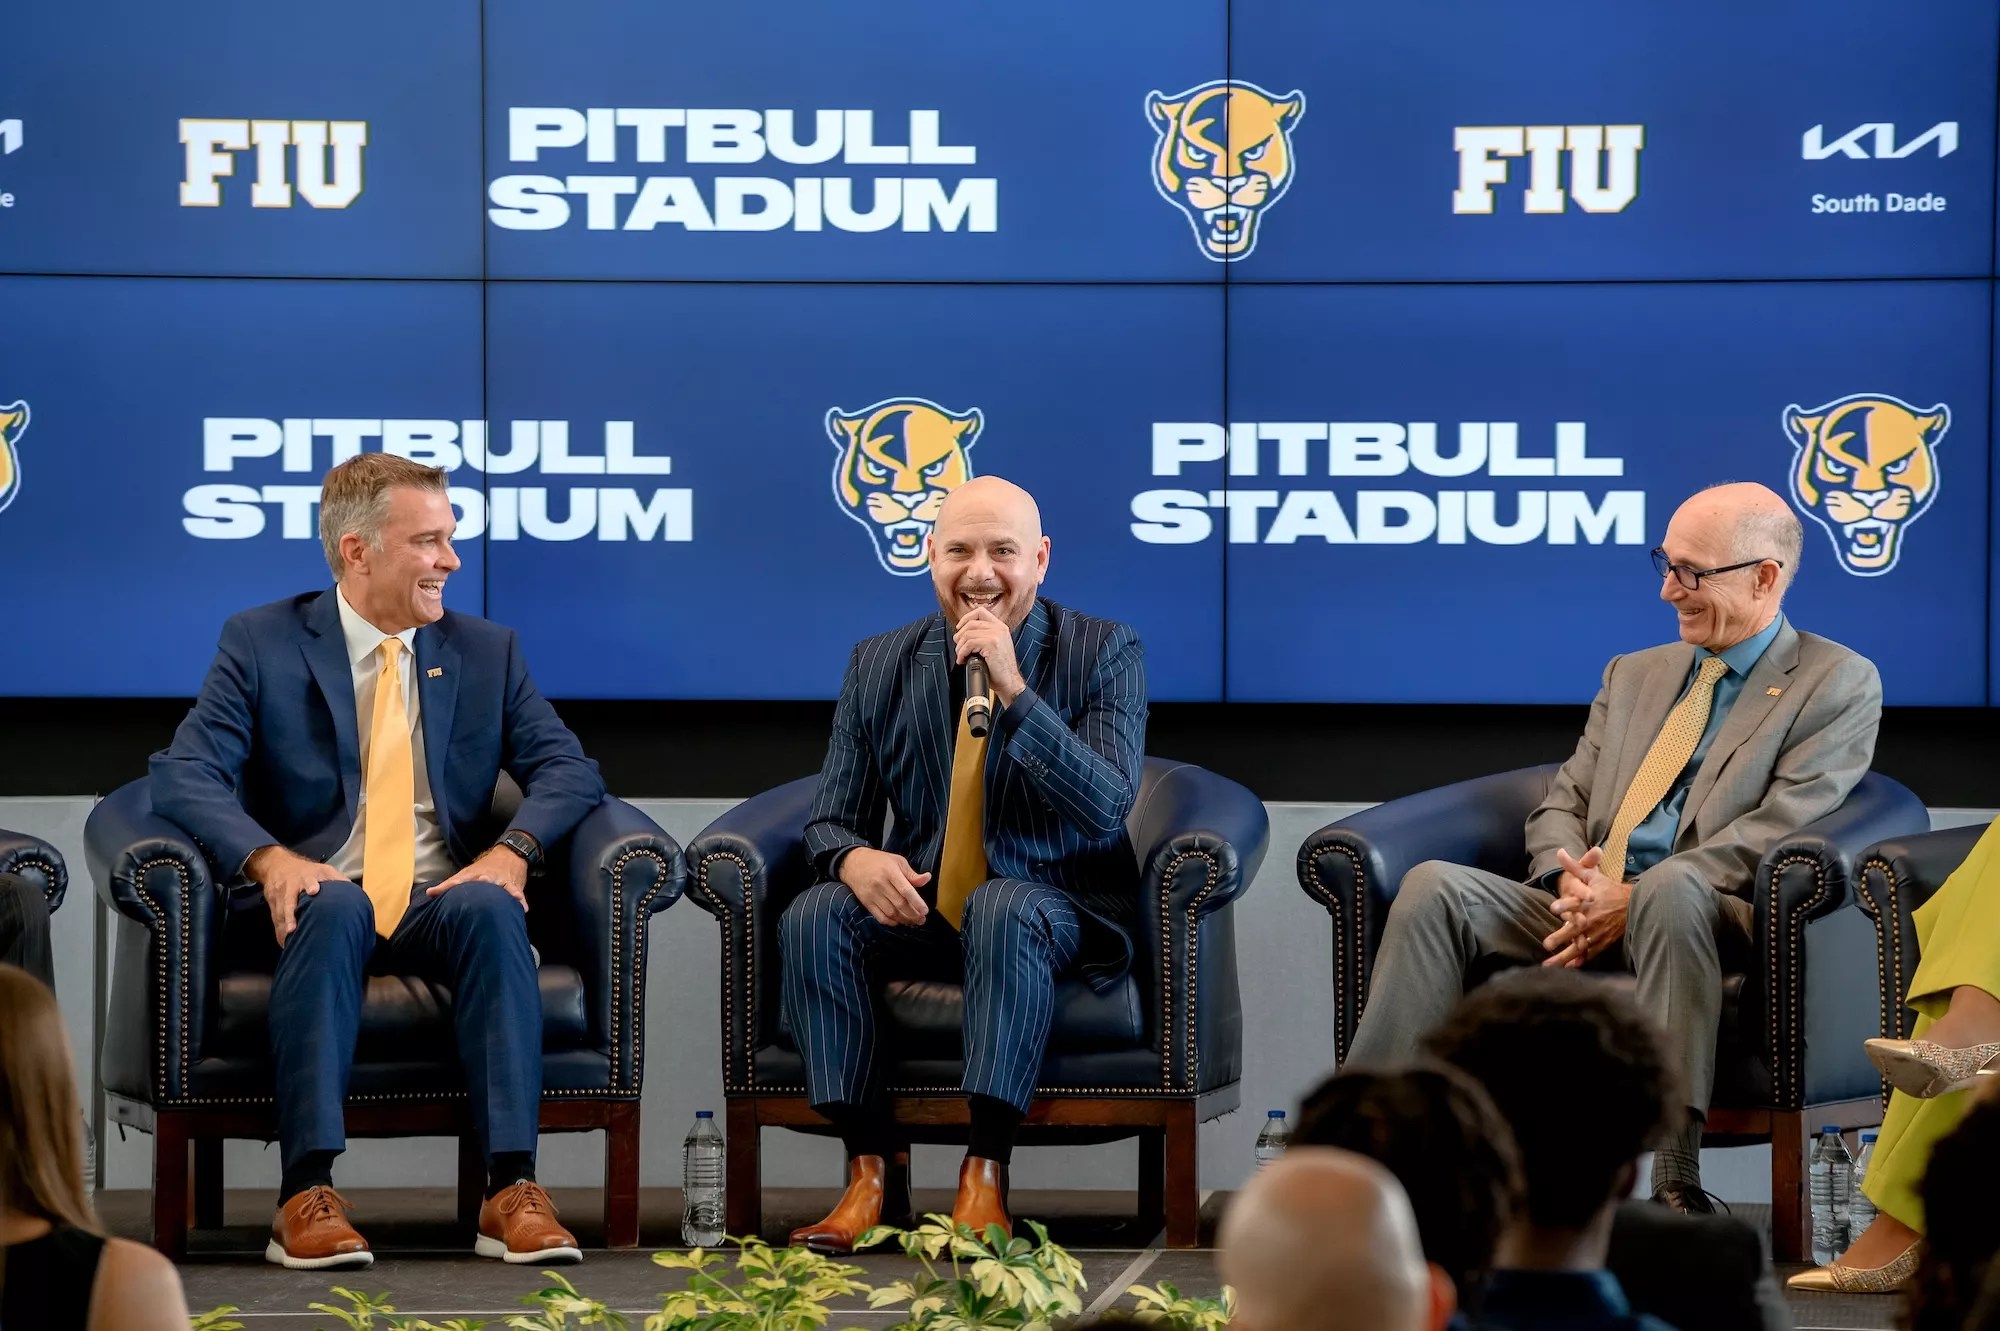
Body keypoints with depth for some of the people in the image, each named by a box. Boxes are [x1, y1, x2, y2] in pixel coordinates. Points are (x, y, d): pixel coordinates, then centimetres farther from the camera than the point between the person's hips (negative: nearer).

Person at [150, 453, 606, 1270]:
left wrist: (513, 850, -15)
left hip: (442, 902, 2)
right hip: (323, 902, -2)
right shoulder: (261, 643, 5)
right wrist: (268, 858, -25)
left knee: (491, 908, -32)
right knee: (334, 904, -37)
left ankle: (511, 1190, -38)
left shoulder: (487, 652, 14)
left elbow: (568, 770, 7)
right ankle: (307, 1194, -42)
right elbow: (185, 774, -6)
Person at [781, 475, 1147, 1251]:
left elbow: (1105, 808, -17)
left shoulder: (1104, 654, -4)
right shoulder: (880, 666, 6)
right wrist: (855, 858, -19)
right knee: (813, 916, -26)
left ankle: (985, 1178, -35)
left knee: (1002, 909, -37)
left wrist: (1013, 692, -25)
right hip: (920, 914, 3)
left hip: (1053, 909, -3)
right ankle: (870, 1174, -24)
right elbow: (829, 819, 7)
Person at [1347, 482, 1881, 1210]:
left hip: (1724, 923, -5)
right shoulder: (1634, 674, 25)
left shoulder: (1838, 684, 5)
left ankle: (1675, 1183, -41)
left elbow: (1777, 829, -8)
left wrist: (1632, 899, -15)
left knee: (1671, 886, -40)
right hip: (1586, 914, 5)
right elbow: (1561, 805, 20)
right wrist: (1567, 877, -5)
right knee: (1435, 886, -19)